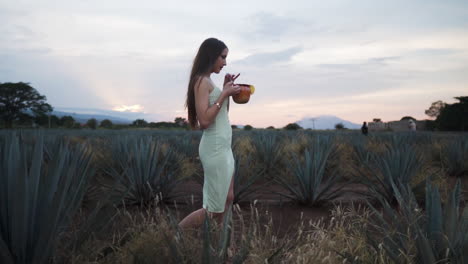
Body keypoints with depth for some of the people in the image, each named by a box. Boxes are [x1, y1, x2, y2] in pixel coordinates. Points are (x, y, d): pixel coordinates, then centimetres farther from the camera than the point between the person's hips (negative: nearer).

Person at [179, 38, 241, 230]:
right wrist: (224, 94, -18)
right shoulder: (202, 81, -13)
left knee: (227, 200, 15)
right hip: (215, 148, -10)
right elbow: (204, 120, -22)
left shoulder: (208, 81, 14)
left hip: (223, 147, 10)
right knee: (213, 209, -2)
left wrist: (226, 89, 12)